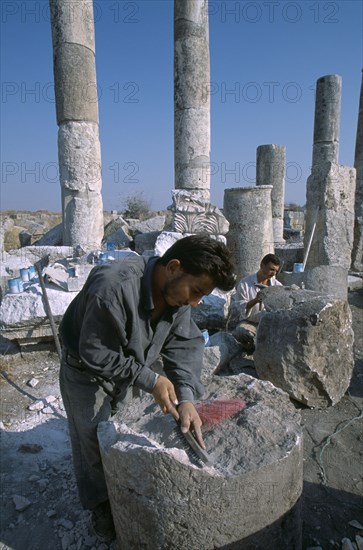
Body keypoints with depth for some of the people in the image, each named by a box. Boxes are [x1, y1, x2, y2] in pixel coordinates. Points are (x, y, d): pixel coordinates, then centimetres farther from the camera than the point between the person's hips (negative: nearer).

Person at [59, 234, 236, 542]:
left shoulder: (178, 292, -19)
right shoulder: (113, 288, -42)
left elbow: (185, 344, -17)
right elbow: (96, 354, -34)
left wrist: (186, 398, -30)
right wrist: (151, 381, -29)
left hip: (125, 368, 6)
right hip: (86, 371, -5)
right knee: (94, 440, 10)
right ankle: (100, 507, 35)